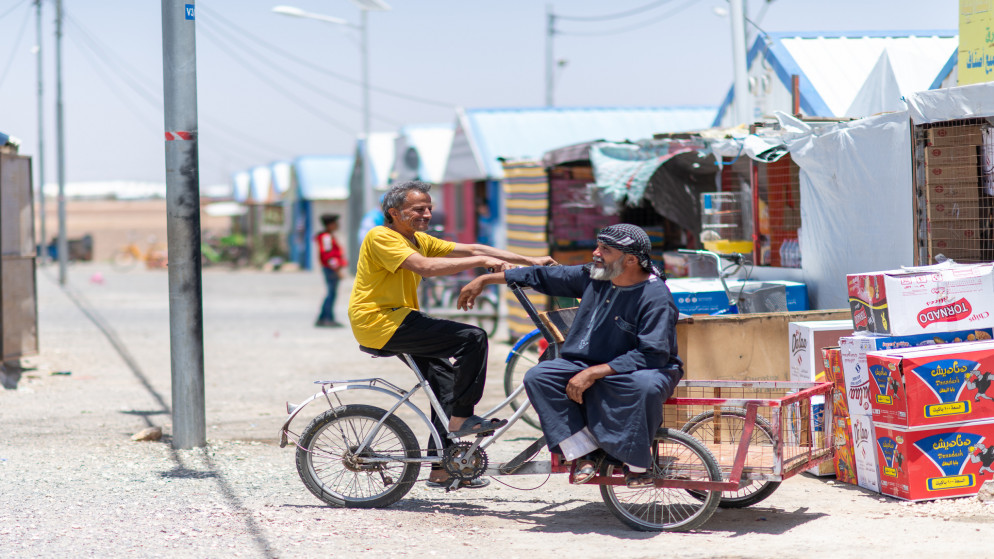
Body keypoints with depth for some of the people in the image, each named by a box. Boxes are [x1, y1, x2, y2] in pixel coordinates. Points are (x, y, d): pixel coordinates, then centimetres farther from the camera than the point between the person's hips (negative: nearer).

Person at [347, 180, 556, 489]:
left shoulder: (419, 240, 15)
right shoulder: (381, 237, -13)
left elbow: (470, 249, 11)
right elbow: (425, 266, -27)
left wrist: (530, 262, 6)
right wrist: (482, 262, -26)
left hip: (396, 319, 10)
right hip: (378, 322, -10)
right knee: (473, 338, -15)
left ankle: (442, 469, 15)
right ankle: (461, 418, -5)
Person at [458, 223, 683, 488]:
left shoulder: (656, 297, -20)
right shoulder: (594, 277, 0)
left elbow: (652, 355, -27)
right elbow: (544, 276, 12)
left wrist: (593, 373, -31)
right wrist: (485, 280, 15)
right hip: (590, 366, 7)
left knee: (646, 386, -41)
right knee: (538, 376, -13)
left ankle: (638, 463, -20)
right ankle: (586, 452, -14)